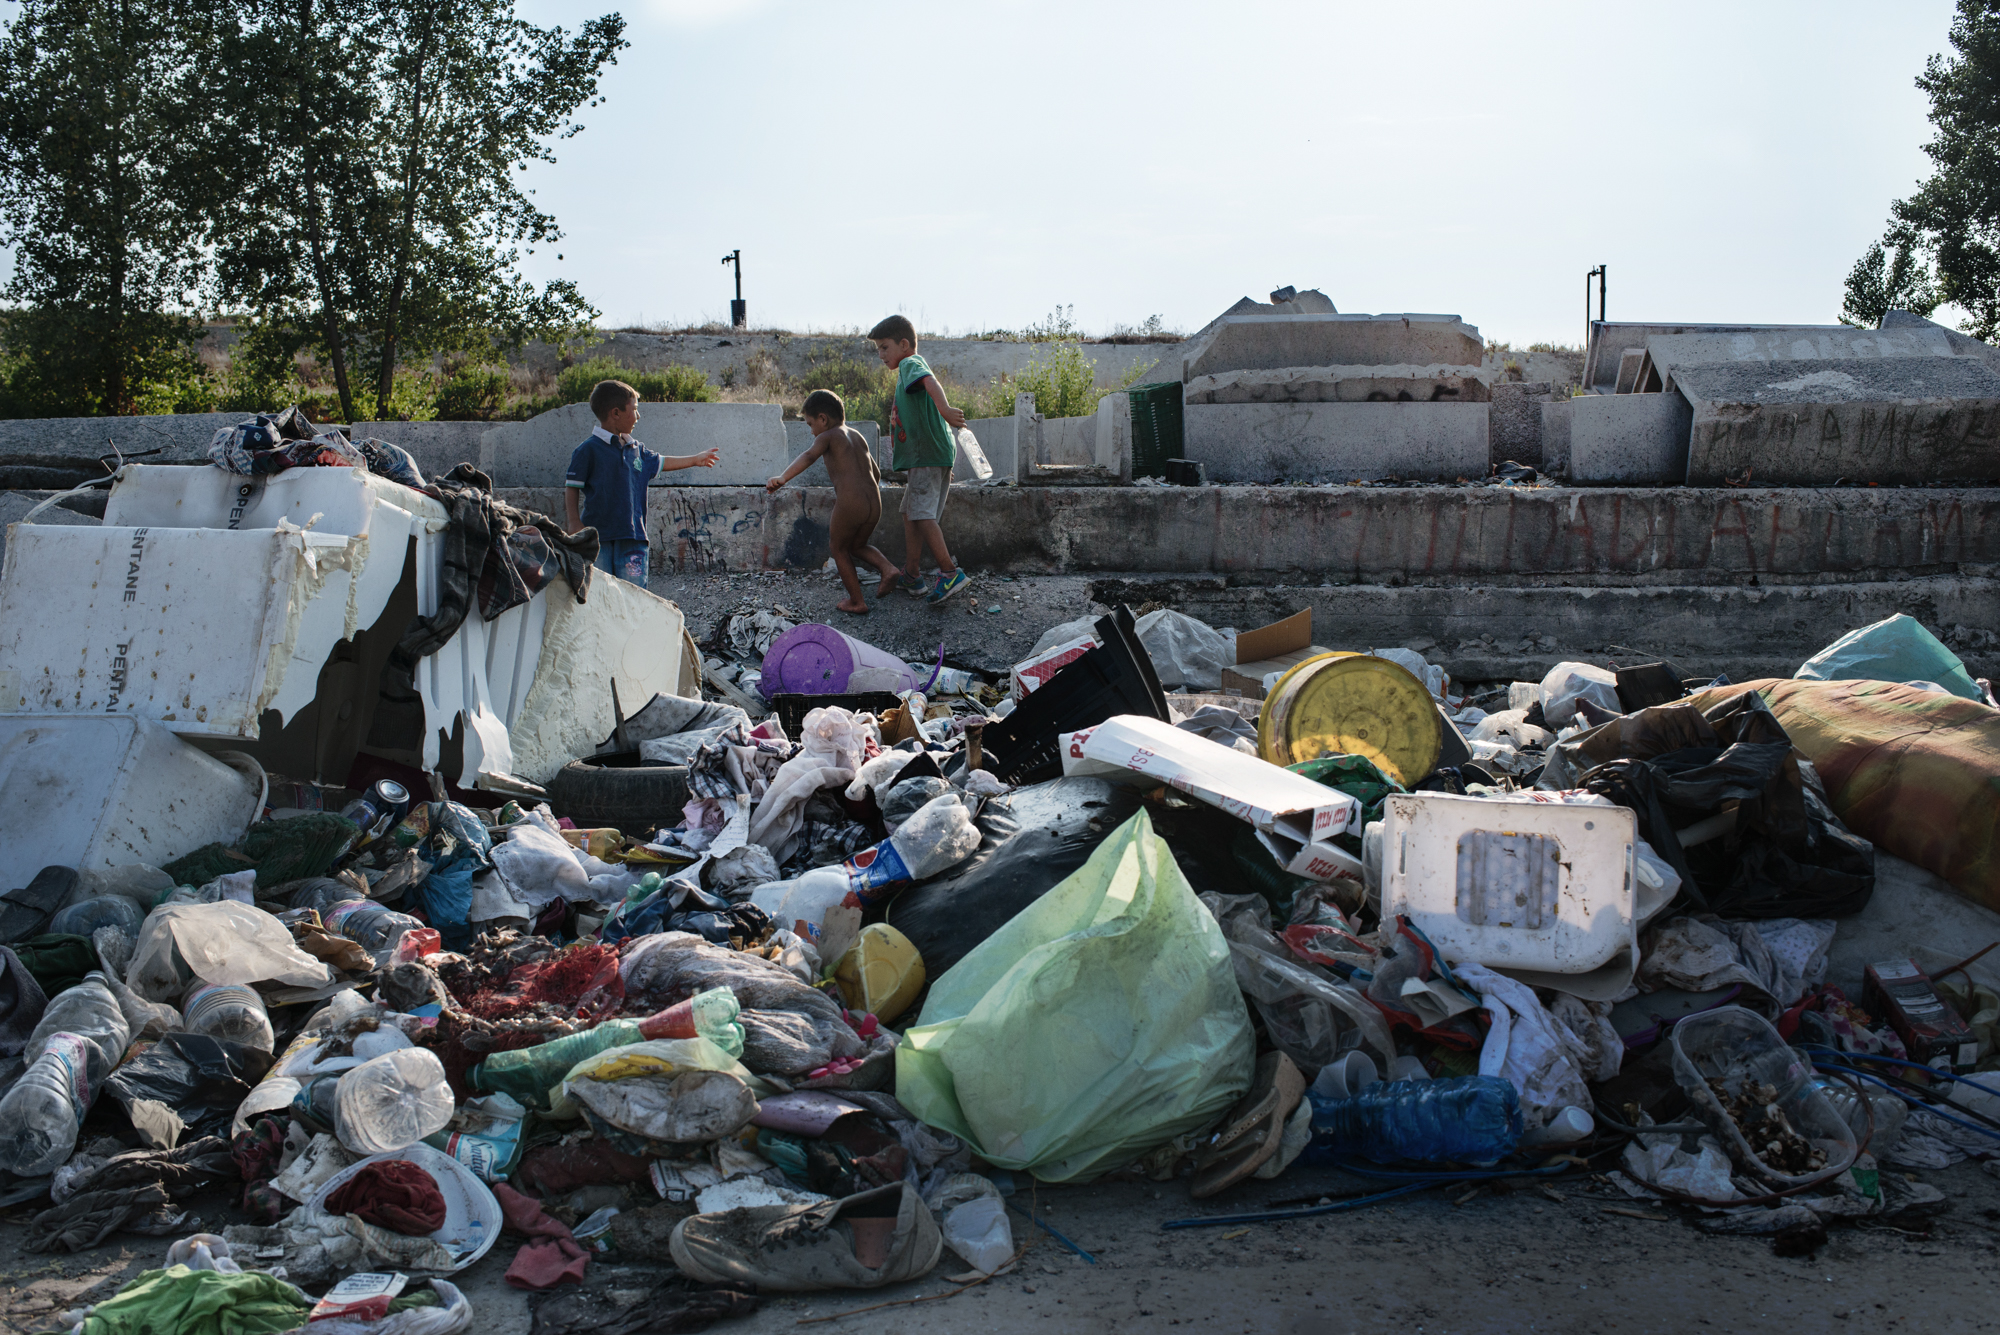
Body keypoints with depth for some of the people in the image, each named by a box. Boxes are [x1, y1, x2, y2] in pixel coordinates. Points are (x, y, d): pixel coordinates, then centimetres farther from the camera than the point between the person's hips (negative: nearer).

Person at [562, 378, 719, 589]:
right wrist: (574, 522, -11)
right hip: (597, 535, -5)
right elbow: (572, 488, -4)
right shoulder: (589, 450, -5)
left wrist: (695, 459, 39)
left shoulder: (636, 450, 13)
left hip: (632, 536, 5)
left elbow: (661, 463, 31)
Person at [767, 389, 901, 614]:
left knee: (839, 549, 18)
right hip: (874, 504, 7)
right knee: (856, 546, 28)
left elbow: (808, 456, -19)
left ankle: (857, 602, 21)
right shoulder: (858, 437, 23)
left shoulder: (828, 436, 2)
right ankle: (887, 568, 2)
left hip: (848, 503, -7)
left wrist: (782, 478, -30)